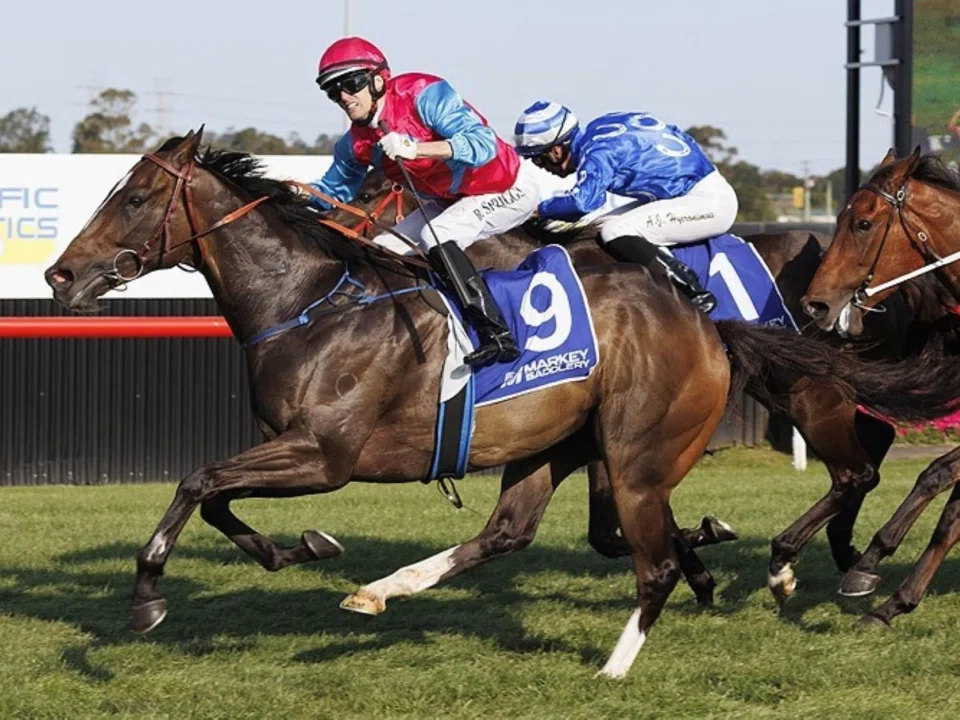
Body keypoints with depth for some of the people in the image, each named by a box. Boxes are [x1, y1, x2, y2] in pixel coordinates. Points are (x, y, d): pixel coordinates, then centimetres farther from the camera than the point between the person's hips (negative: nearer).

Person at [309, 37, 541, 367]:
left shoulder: (424, 95, -26)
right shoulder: (357, 142, -4)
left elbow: (483, 143, -37)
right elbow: (333, 190, 12)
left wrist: (413, 148, -46)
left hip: (508, 189, -9)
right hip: (451, 202, 9)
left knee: (435, 235, -31)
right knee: (383, 251, 1)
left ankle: (498, 335, -36)